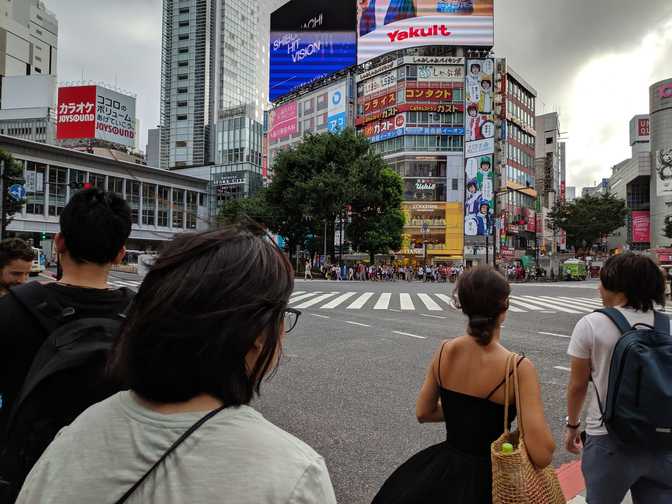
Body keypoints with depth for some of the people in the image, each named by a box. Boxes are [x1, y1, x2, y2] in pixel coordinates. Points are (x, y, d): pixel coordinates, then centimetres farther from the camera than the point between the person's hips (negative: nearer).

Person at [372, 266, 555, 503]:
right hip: (487, 480, -3)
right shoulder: (518, 367, -23)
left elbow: (423, 412, 2)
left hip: (444, 469, 3)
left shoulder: (444, 351, -10)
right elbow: (542, 455, -24)